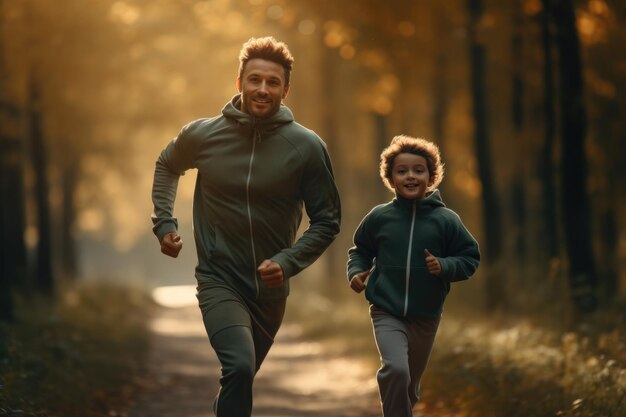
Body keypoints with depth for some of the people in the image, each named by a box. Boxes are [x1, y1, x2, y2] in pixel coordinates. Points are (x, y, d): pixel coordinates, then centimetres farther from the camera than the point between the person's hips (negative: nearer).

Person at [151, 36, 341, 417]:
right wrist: (164, 222, 6)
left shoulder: (307, 147, -9)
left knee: (239, 379, 19)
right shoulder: (202, 135, -6)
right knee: (239, 367, -27)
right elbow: (167, 166, 17)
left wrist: (288, 262, -17)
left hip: (270, 288, 2)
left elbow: (327, 221, -2)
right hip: (219, 281, -2)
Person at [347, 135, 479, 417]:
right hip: (387, 312, -2)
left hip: (426, 316, 2)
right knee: (395, 370, -26)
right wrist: (356, 272, -7)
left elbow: (470, 258, 0)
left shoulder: (446, 220, -6)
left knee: (410, 385, 17)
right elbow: (360, 250, 12)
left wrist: (444, 266, -18)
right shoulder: (379, 217, -4)